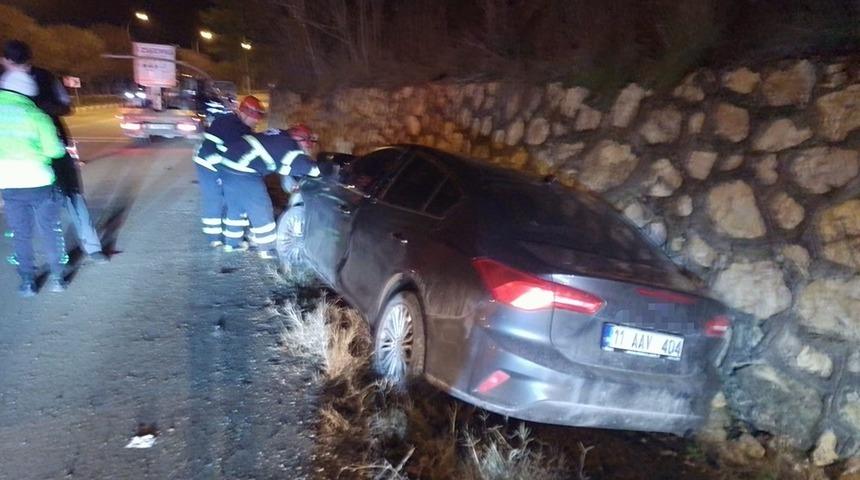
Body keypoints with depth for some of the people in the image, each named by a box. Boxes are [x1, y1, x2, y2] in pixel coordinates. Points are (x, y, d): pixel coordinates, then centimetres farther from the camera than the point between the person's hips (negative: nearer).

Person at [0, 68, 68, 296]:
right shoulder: (36, 115, -8)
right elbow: (54, 150, -9)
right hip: (38, 181, -3)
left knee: (21, 235, 14)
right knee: (50, 231, 11)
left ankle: (27, 281, 17)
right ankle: (56, 277, 15)